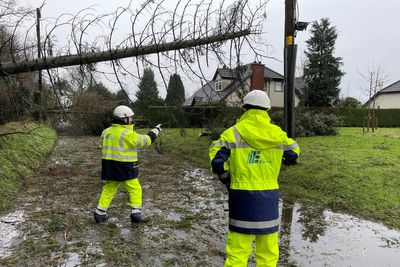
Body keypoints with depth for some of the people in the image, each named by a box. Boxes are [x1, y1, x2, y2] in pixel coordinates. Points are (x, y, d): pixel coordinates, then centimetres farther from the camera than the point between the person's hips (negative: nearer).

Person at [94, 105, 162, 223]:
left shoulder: (106, 132, 7)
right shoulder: (127, 134, -17)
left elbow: (105, 147, 16)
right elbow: (145, 140, -12)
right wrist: (155, 131, 1)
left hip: (109, 167, 7)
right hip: (124, 169, -7)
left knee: (108, 190, 18)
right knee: (135, 189, 6)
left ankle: (100, 214, 22)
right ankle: (136, 214, 5)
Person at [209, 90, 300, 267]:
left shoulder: (234, 132, -9)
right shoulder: (278, 134, 2)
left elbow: (216, 158, -12)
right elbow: (293, 152, 18)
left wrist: (225, 179, 5)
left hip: (243, 196, -3)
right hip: (270, 196, 3)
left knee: (238, 248, 6)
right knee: (268, 249, 16)